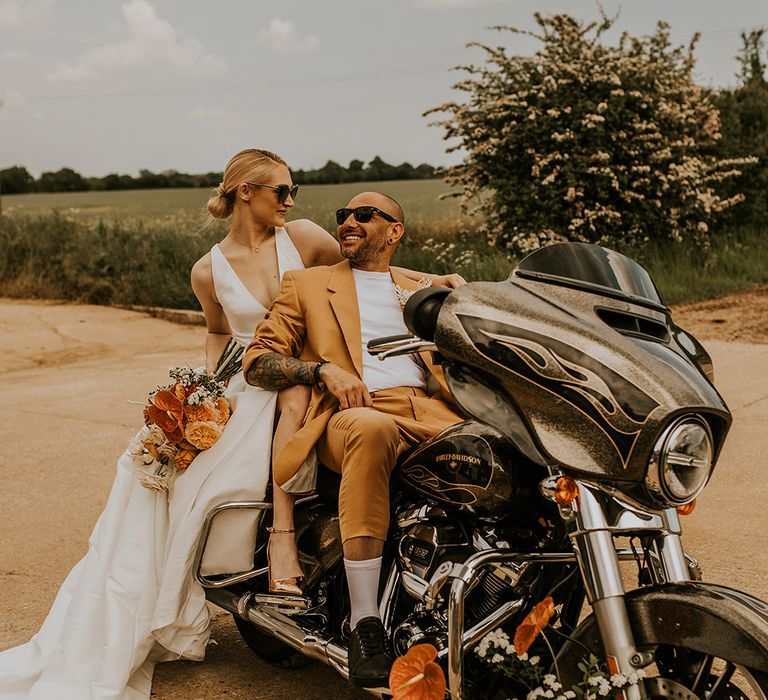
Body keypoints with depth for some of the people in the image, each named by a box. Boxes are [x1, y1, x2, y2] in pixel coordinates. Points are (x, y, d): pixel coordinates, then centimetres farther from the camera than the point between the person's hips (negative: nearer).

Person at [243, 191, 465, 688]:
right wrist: (323, 370, -6)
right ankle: (364, 624, -39)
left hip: (428, 412, 3)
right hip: (354, 413, -3)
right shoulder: (307, 285, 23)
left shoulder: (422, 294, 31)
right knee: (371, 428, -41)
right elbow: (257, 361, 12)